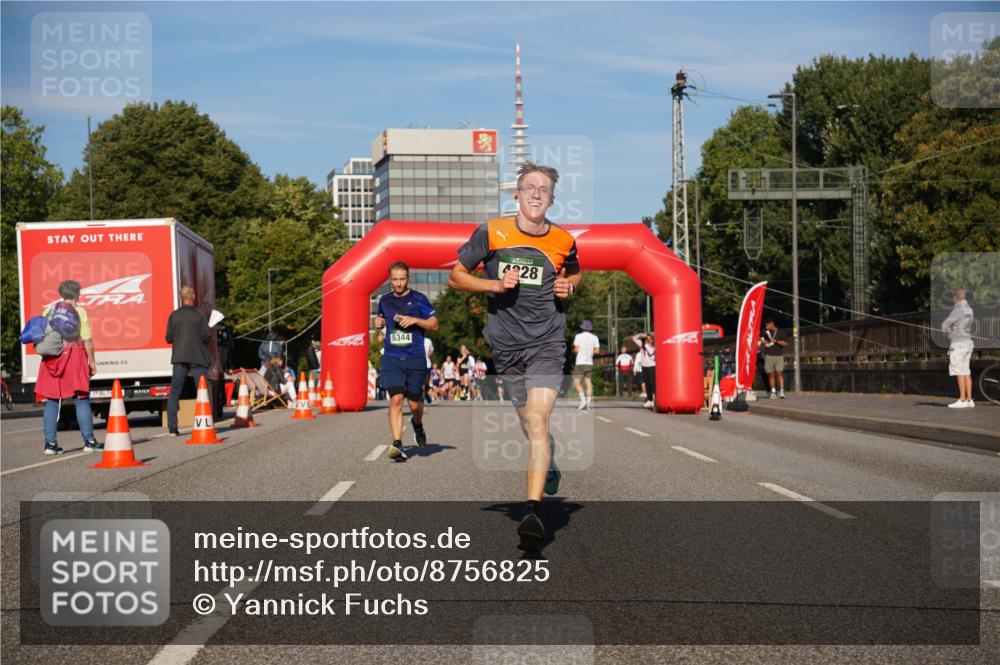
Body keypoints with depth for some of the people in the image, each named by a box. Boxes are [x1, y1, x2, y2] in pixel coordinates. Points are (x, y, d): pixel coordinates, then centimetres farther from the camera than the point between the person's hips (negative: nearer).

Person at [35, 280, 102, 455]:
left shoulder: (50, 309, 8)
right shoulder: (80, 312, -2)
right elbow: (87, 340, -6)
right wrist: (92, 362, 1)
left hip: (52, 359, 3)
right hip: (74, 357, -3)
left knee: (52, 401, 7)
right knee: (81, 399, 1)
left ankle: (50, 443, 6)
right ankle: (89, 441, 0)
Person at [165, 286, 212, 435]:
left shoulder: (174, 315, 2)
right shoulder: (199, 315, -5)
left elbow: (169, 338, 2)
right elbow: (207, 337, -10)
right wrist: (210, 332, 11)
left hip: (180, 357, 2)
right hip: (198, 357, -2)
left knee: (174, 392, 5)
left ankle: (172, 427, -1)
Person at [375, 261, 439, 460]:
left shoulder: (419, 299, 1)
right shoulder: (385, 300, 10)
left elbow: (434, 325, 2)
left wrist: (415, 320, -13)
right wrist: (379, 323, 5)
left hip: (415, 358, -1)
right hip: (392, 358, 1)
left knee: (414, 403, 6)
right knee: (396, 399, -14)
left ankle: (417, 424, 41)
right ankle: (397, 445, -16)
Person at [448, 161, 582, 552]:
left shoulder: (563, 241, 1)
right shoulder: (492, 233, -4)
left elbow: (576, 274, 22)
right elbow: (456, 277, 2)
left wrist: (568, 286, -1)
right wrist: (495, 284, -13)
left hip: (547, 344, -1)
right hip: (506, 345, 2)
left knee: (537, 422, -17)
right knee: (529, 423, 14)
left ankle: (533, 512, -24)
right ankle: (548, 465, 48)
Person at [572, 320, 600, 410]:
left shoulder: (579, 336, -4)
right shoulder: (594, 337, 6)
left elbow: (576, 349, -9)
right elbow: (597, 350, 4)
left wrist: (574, 350, 13)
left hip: (580, 362, -4)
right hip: (590, 363, 4)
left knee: (576, 382, 0)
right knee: (588, 382, 7)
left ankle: (583, 400, -16)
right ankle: (589, 404, 1)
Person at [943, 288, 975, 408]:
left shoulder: (958, 310, -15)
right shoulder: (968, 309, 11)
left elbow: (944, 325, -11)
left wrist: (947, 329, 9)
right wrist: (950, 328, 3)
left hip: (958, 344, -8)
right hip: (968, 342, 9)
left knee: (959, 372, -7)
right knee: (966, 372, 9)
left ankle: (962, 400, -9)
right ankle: (969, 399, 9)